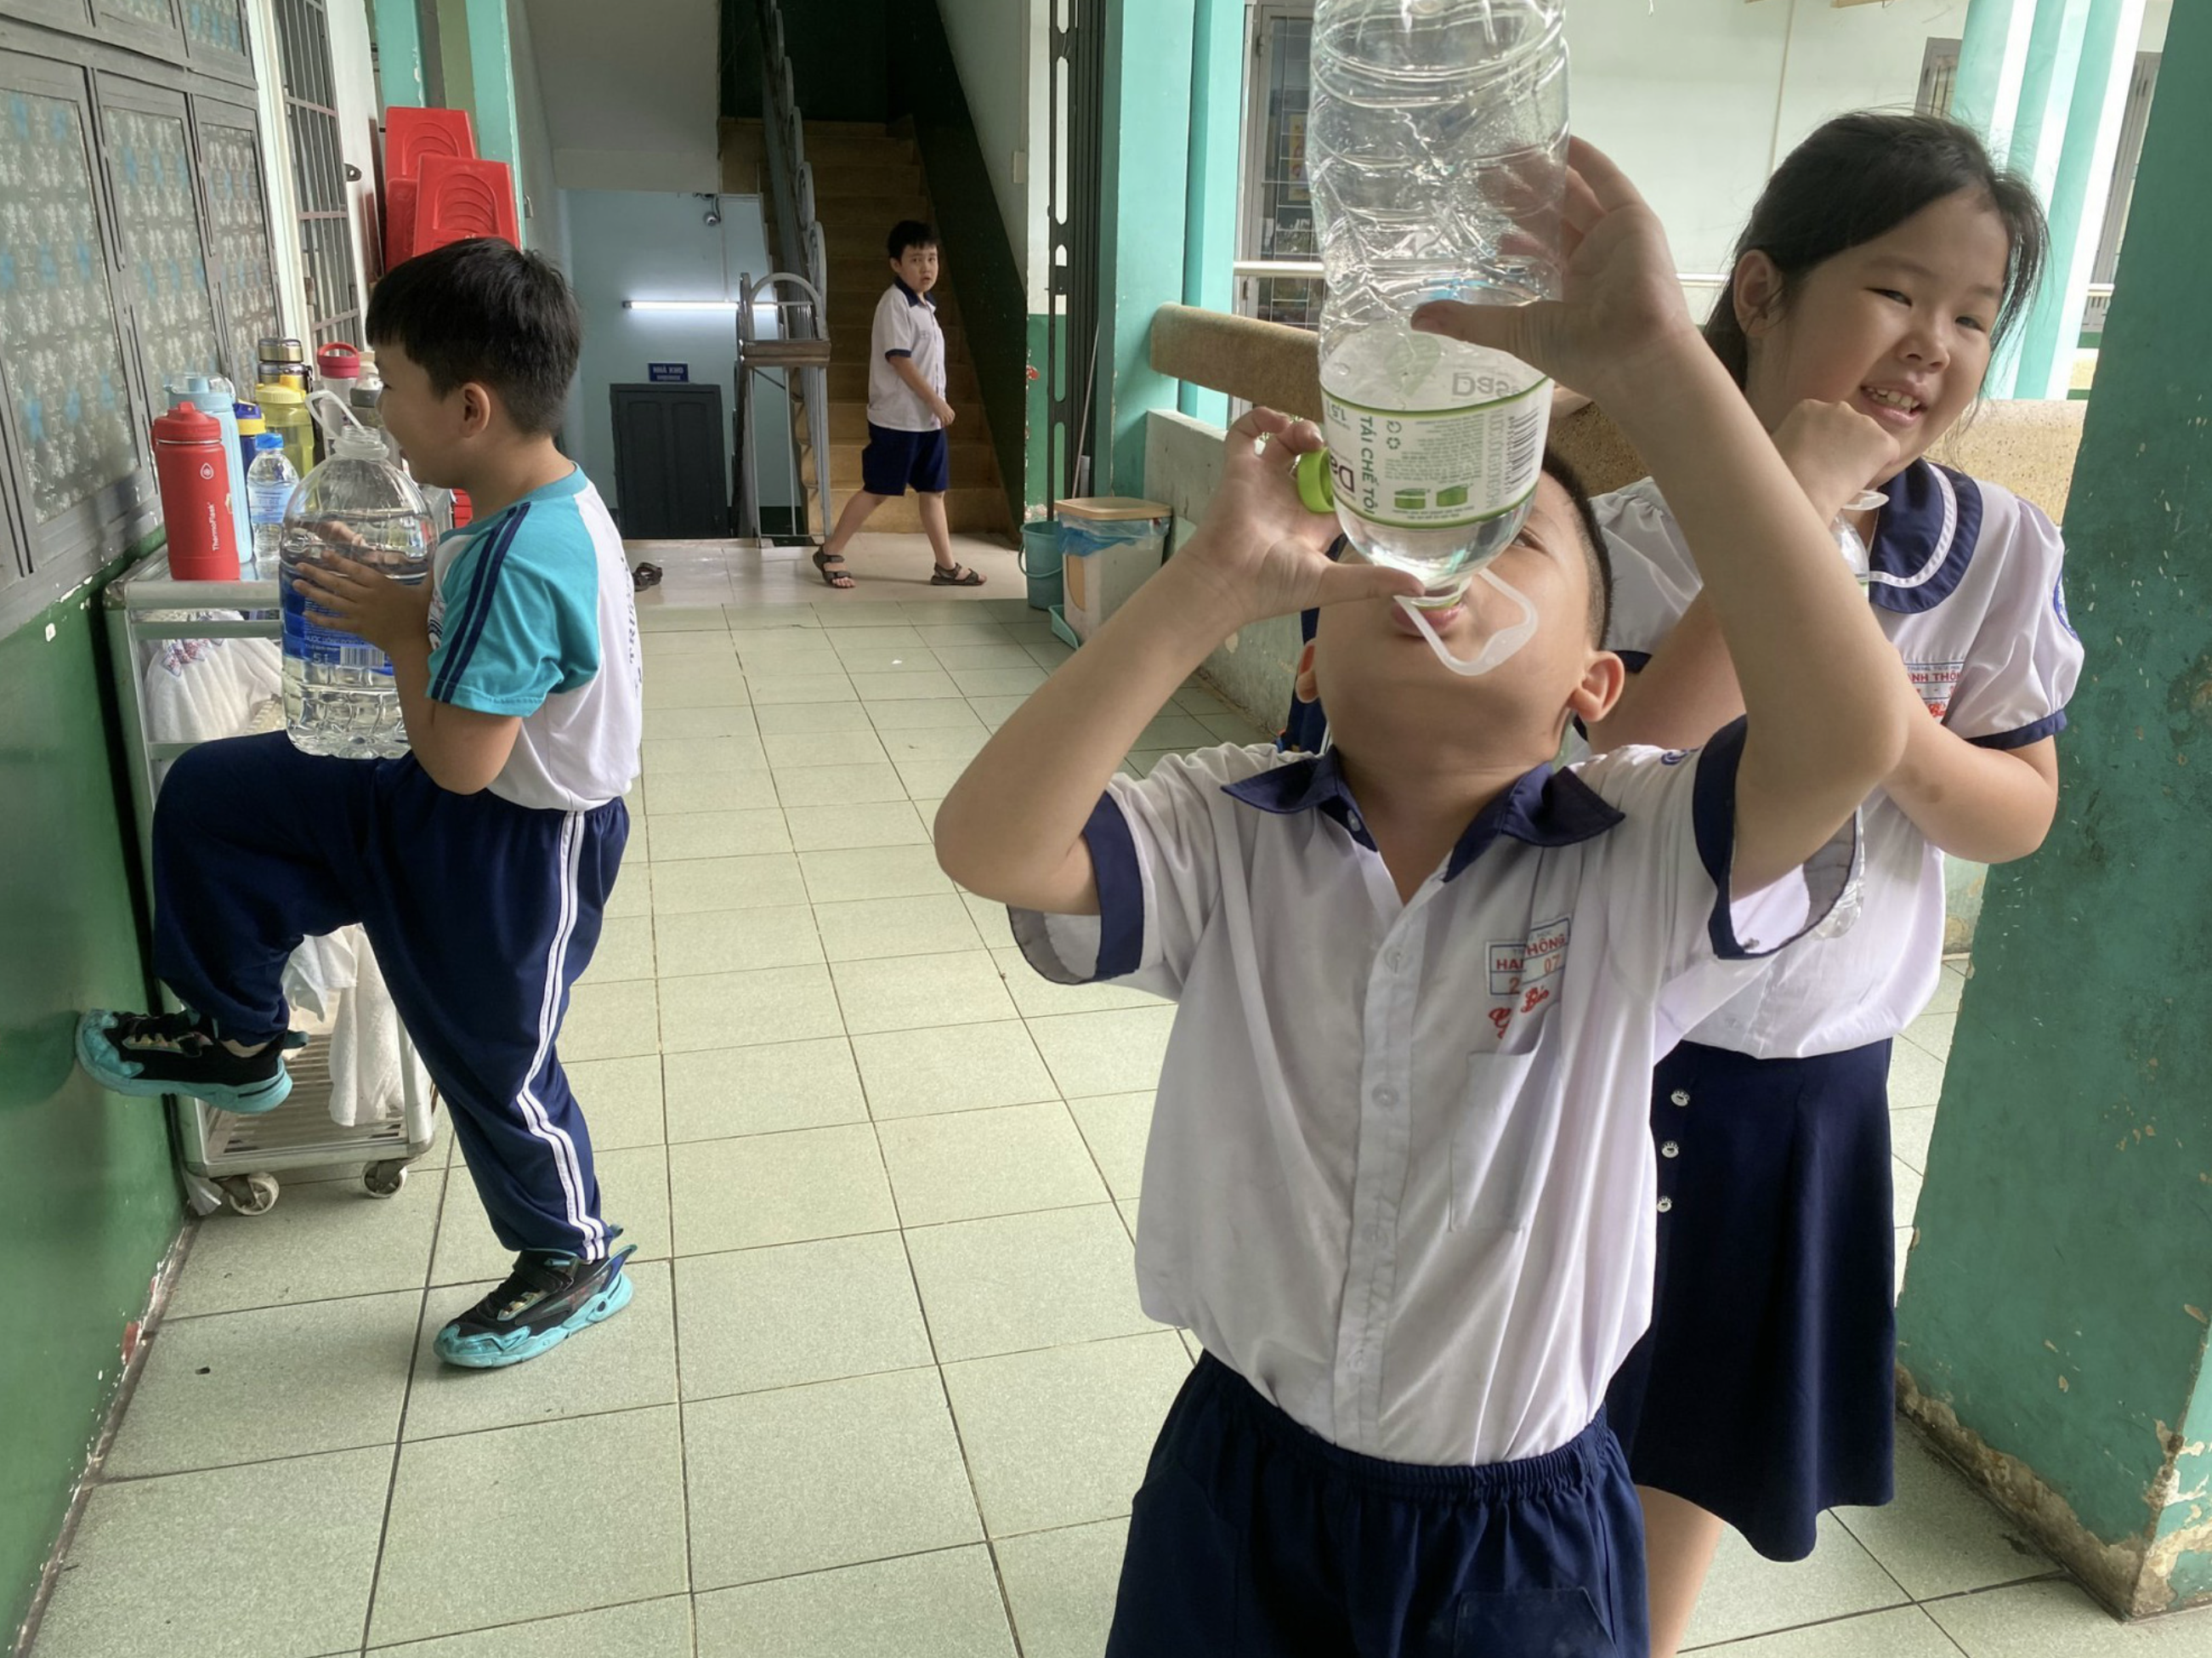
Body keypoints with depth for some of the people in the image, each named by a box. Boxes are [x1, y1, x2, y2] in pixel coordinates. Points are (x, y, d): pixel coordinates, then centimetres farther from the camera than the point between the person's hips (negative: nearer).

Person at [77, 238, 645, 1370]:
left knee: (495, 1065, 10)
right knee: (206, 795, 10)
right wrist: (413, 609, -2)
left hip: (515, 849, -10)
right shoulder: (546, 505, -1)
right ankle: (237, 1039, 29)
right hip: (443, 809, 10)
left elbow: (460, 760, -30)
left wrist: (402, 633, -16)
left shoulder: (524, 560, -32)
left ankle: (573, 1261, 37)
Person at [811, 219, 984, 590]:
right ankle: (830, 553, 10)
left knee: (933, 491, 9)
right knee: (877, 491, -1)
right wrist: (937, 402, -18)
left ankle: (946, 566, 13)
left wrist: (936, 405, 15)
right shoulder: (895, 303, -13)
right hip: (897, 418, -8)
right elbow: (899, 359, -19)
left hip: (927, 418, 8)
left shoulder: (925, 306, 14)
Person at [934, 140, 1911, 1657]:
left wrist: (1648, 357, -38)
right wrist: (1218, 579, -33)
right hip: (1242, 1477, 1)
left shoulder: (1629, 867, -16)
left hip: (1521, 1531, -1)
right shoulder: (1230, 837, -12)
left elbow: (1850, 735, -34)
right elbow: (990, 843, -27)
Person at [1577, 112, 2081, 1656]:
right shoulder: (1648, 534, -18)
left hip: (1826, 1065, 4)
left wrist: (1901, 739, -22)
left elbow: (2022, 815, -1)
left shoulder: (2005, 553, -6)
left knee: (1722, 1406, 23)